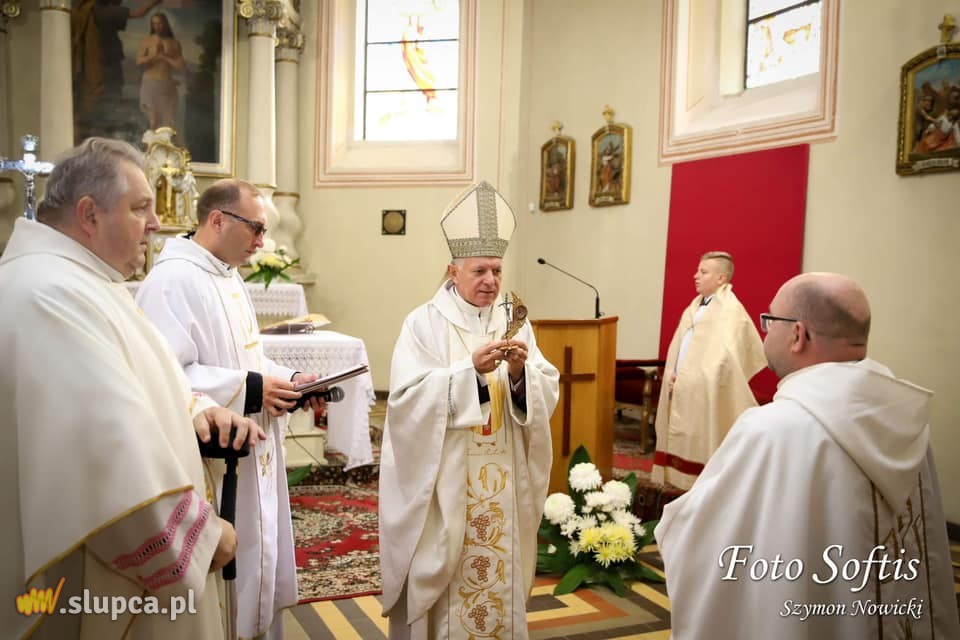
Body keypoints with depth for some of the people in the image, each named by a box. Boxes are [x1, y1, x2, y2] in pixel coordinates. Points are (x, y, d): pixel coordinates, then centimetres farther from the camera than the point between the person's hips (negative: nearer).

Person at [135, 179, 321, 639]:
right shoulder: (173, 280, -18)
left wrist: (288, 379, 5)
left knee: (255, 570, 18)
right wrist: (249, 391, -24)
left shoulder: (229, 277, 13)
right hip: (210, 468, -10)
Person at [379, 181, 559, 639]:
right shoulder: (425, 323, -5)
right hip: (445, 478, -3)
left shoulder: (515, 323, 7)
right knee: (444, 570, 3)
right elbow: (408, 397, -15)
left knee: (500, 569, 11)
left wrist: (520, 372, -19)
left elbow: (546, 393, 2)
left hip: (503, 478, 4)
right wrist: (471, 369, -24)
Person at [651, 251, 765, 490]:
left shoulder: (731, 310, -10)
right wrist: (672, 375, 0)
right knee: (683, 443, 10)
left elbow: (725, 356, -17)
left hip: (706, 396, -8)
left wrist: (690, 378, -14)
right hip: (682, 392, 8)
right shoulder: (693, 308, 15)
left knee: (702, 448, -3)